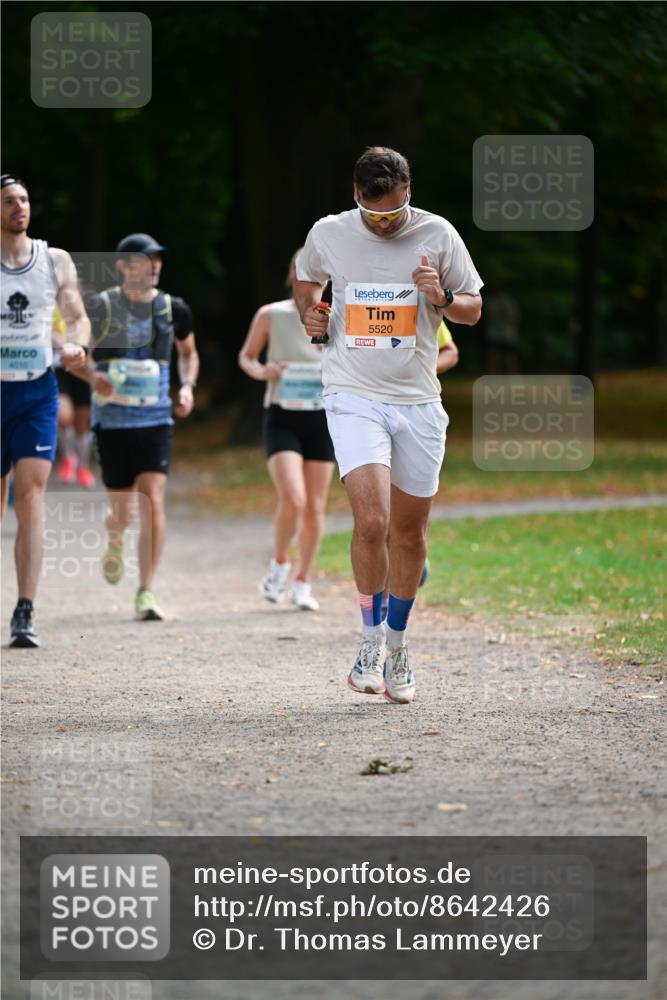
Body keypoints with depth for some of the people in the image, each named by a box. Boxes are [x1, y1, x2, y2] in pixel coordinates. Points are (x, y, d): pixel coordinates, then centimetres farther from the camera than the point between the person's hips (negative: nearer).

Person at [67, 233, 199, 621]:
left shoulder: (174, 309, 5)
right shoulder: (99, 306, -3)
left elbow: (188, 352, 23)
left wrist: (188, 386, 4)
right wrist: (92, 376, -14)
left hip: (156, 419, 1)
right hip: (112, 419, -1)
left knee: (152, 501, -14)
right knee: (124, 512, 2)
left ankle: (147, 593, -11)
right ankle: (114, 540, 41)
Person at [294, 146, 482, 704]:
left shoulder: (437, 235, -2)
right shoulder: (329, 234, -1)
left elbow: (474, 309, 8)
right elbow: (307, 277, 21)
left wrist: (441, 298, -13)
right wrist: (309, 313, 1)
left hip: (418, 402, 2)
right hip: (354, 397, -1)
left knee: (409, 530, 9)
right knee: (371, 521, -19)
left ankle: (397, 647, 28)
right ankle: (372, 636, 1)